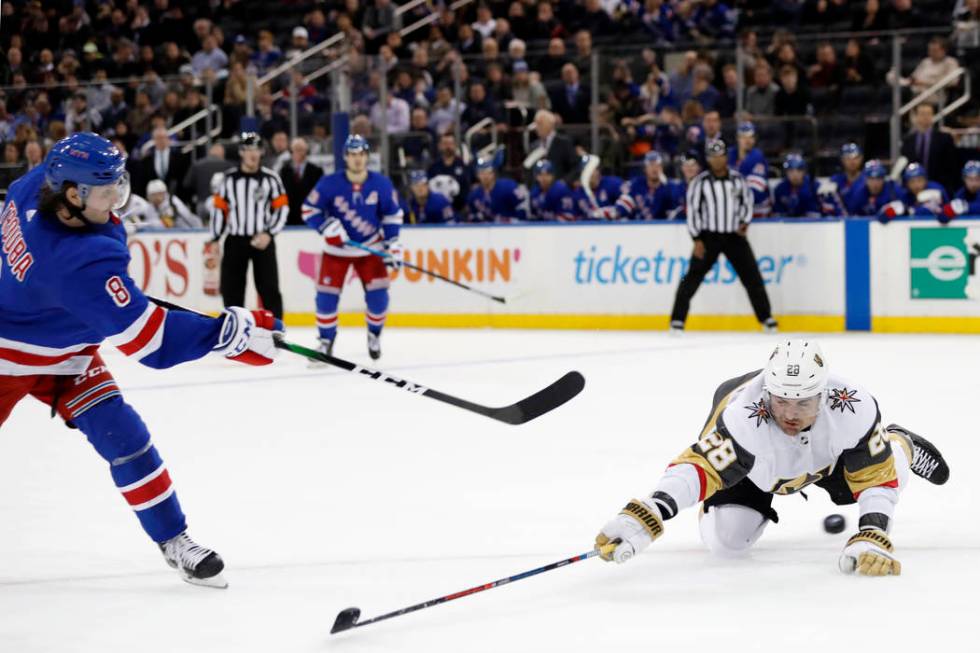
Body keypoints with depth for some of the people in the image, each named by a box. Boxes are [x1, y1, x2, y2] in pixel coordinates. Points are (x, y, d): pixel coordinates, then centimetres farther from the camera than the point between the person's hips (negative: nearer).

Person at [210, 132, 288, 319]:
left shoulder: (270, 178, -2)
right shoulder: (229, 178, 4)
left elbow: (282, 209, -1)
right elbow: (219, 209, 8)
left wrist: (269, 234, -12)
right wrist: (214, 240, 5)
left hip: (262, 241, -2)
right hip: (235, 241, 2)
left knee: (269, 289, -5)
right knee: (231, 290, 5)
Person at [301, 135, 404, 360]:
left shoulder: (381, 184, -11)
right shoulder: (330, 183, -17)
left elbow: (393, 214, 0)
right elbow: (309, 209, -11)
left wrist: (392, 244, -6)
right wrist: (328, 227, -25)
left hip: (370, 248, 1)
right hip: (337, 248, -1)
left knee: (378, 295, -7)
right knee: (326, 295, -7)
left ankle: (375, 334, 18)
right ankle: (326, 339, 12)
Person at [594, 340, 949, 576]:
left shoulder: (854, 408, -40)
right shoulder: (744, 416, -47)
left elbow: (876, 479, -30)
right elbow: (699, 466, -54)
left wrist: (871, 538, -42)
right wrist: (644, 517, -69)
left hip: (825, 449, 2)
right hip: (747, 458, -2)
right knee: (727, 540, -14)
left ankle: (901, 445, 43)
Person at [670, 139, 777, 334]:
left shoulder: (737, 179, 1)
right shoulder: (700, 182, -7)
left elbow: (747, 201, 15)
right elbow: (692, 210, -6)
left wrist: (744, 222, -3)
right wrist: (697, 240, -11)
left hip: (734, 235, 2)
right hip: (708, 236, -2)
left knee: (752, 276, 2)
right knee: (693, 277, -6)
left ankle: (766, 317, 14)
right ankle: (677, 319, 0)